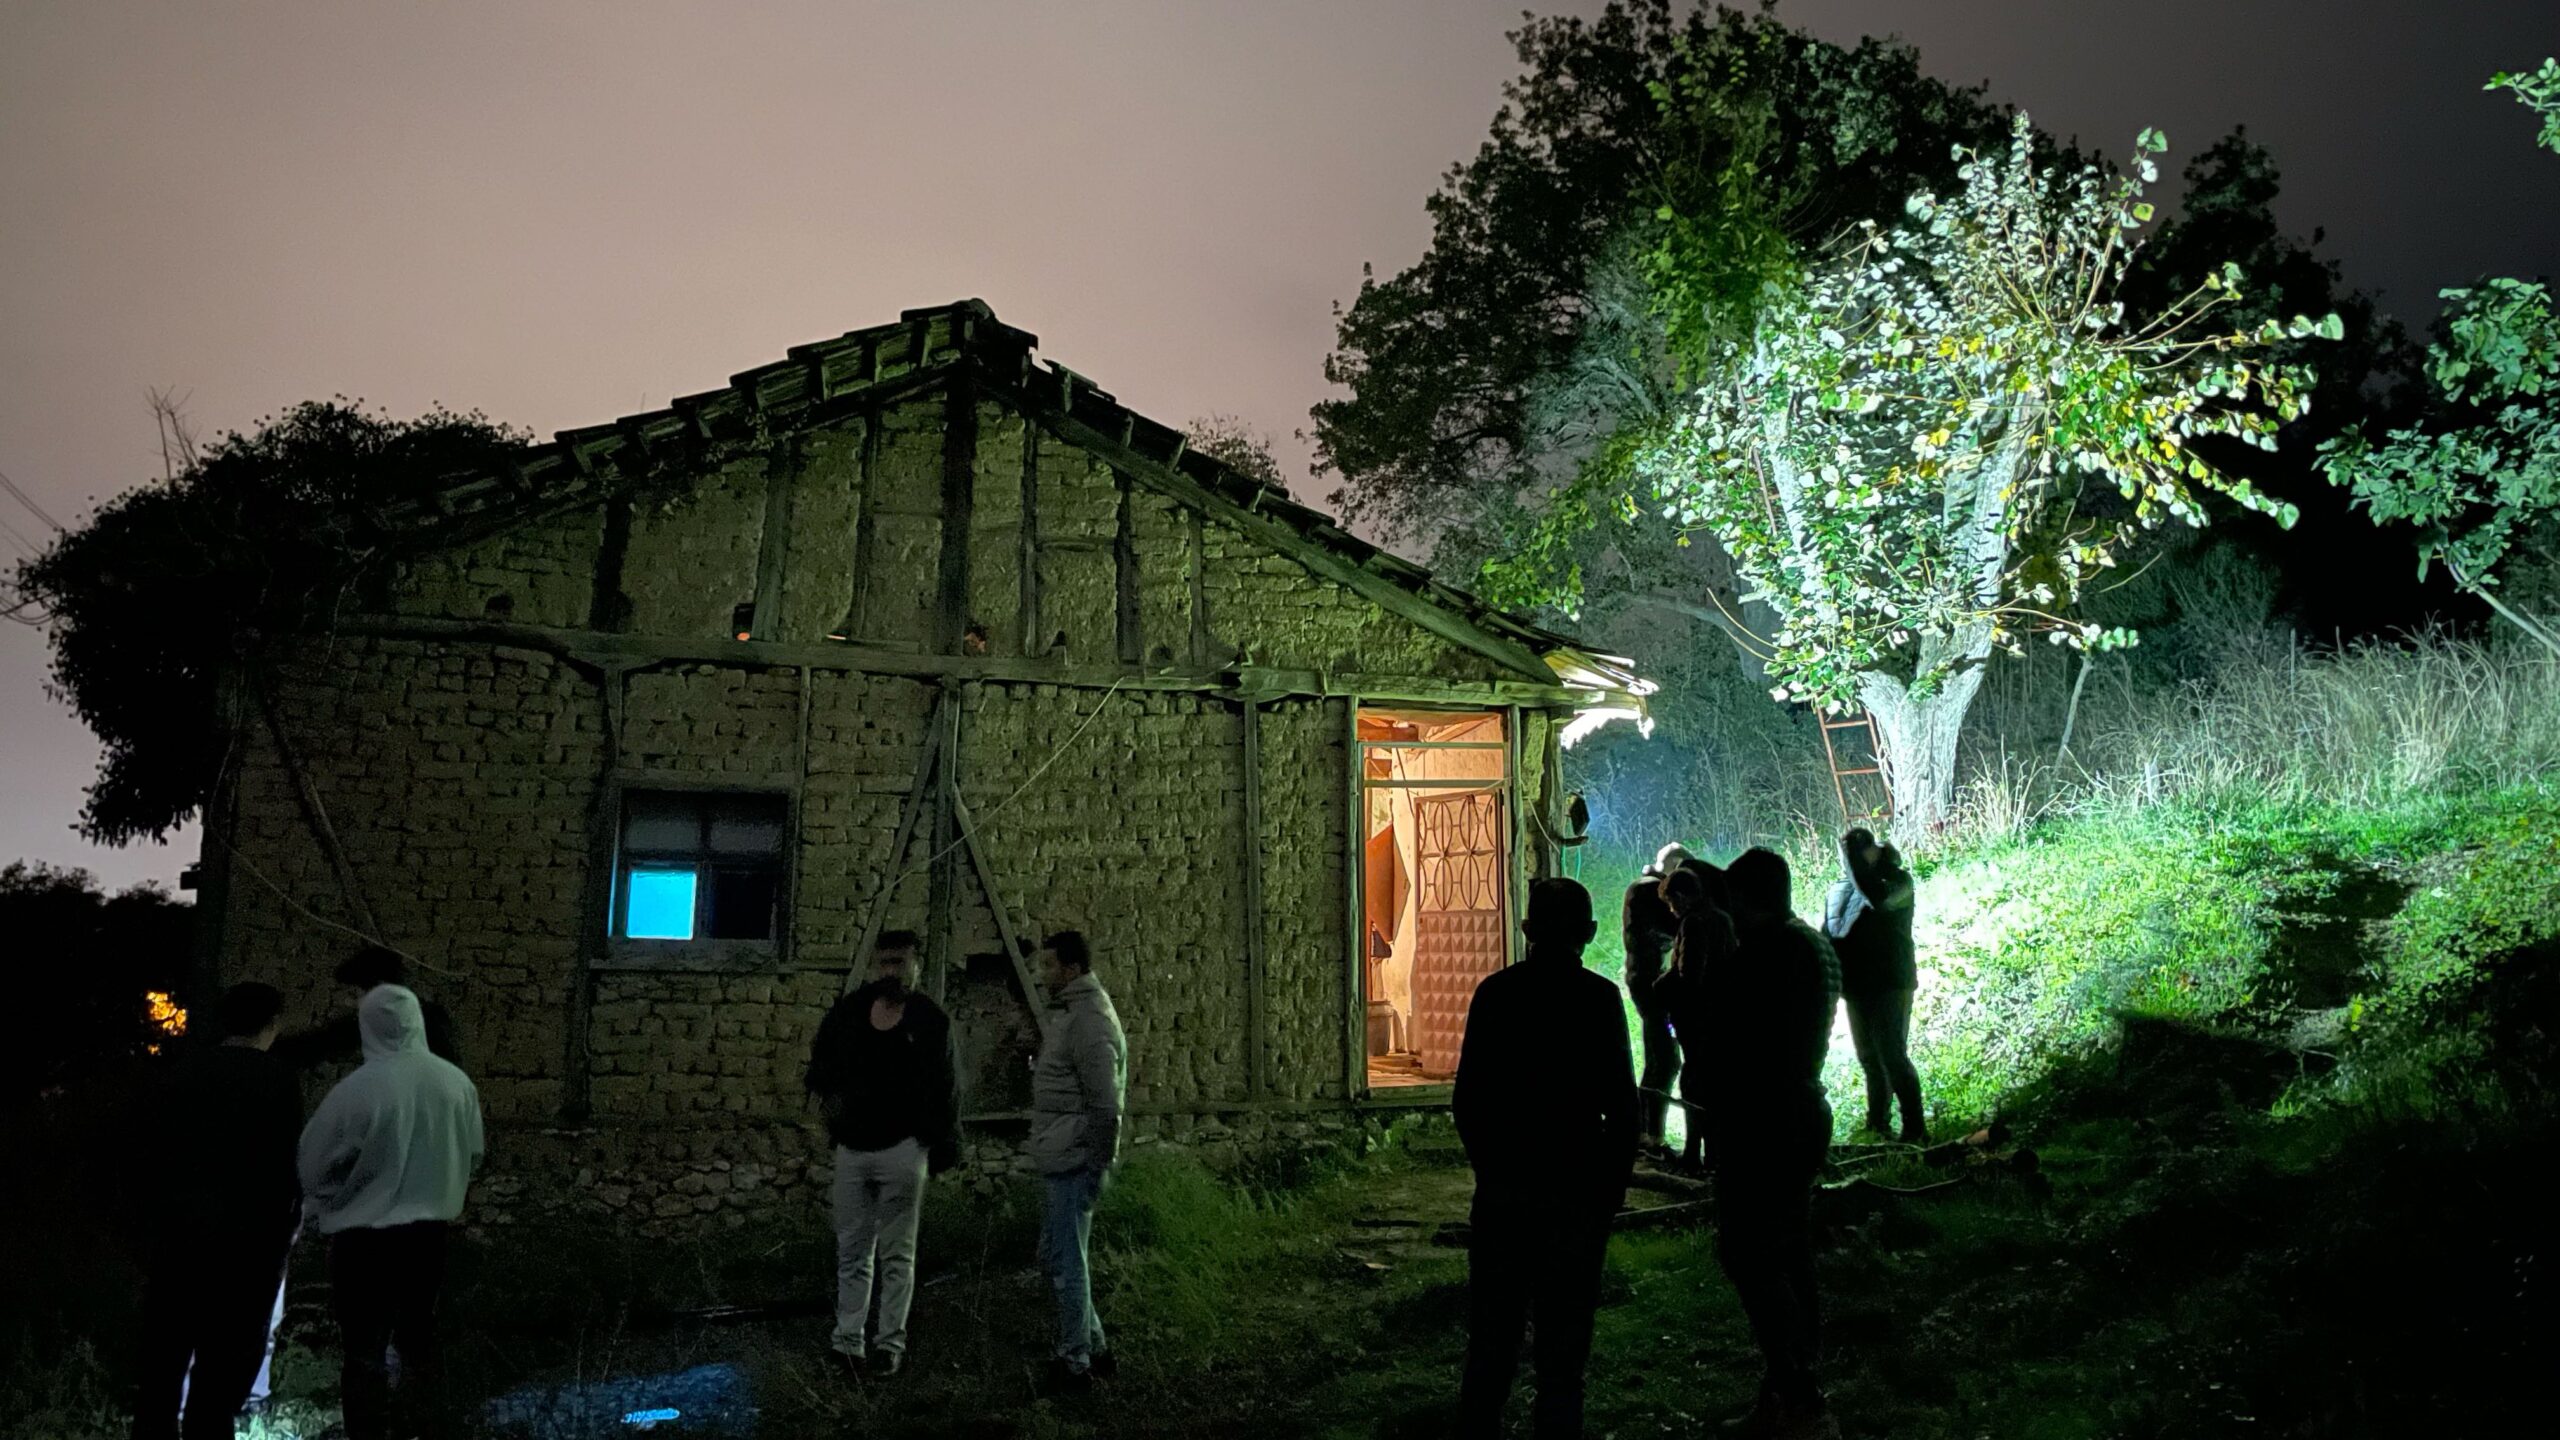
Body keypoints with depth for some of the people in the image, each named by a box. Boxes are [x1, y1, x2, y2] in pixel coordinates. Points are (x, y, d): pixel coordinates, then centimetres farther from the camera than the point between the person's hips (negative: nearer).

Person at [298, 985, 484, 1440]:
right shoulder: (456, 1081, -6)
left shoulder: (356, 1089, -19)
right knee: (418, 1333, 22)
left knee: (366, 1350, 5)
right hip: (430, 1230, 5)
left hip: (366, 1237, -5)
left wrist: (323, 1206, 14)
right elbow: (473, 1155, 6)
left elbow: (313, 1164, -7)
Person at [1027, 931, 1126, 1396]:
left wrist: (1097, 1165, -19)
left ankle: (1075, 1364, 11)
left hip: (1073, 1164, -10)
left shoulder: (1089, 1021, -18)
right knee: (1054, 1256, 17)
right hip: (1057, 1161, 10)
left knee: (1067, 1262, 0)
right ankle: (1095, 1348, 28)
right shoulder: (1068, 1013, 14)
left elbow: (1105, 1104, -22)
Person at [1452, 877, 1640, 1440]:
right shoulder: (1599, 997, -8)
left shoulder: (1495, 991, -1)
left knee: (1493, 1333, 12)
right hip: (1576, 1188, -2)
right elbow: (1621, 1104, -8)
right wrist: (1615, 1181, 4)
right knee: (1563, 1332, 6)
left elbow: (1467, 1098, 1)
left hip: (1503, 1187, 2)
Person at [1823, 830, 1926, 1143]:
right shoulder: (1838, 891, 13)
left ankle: (1915, 1129, -9)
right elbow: (1827, 937, 17)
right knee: (1869, 1058, 14)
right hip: (1856, 987, 7)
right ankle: (1878, 1125, 24)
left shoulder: (1896, 880, -5)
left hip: (1890, 984, -7)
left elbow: (1879, 896, -29)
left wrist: (1856, 858, -23)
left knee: (1893, 1056, -13)